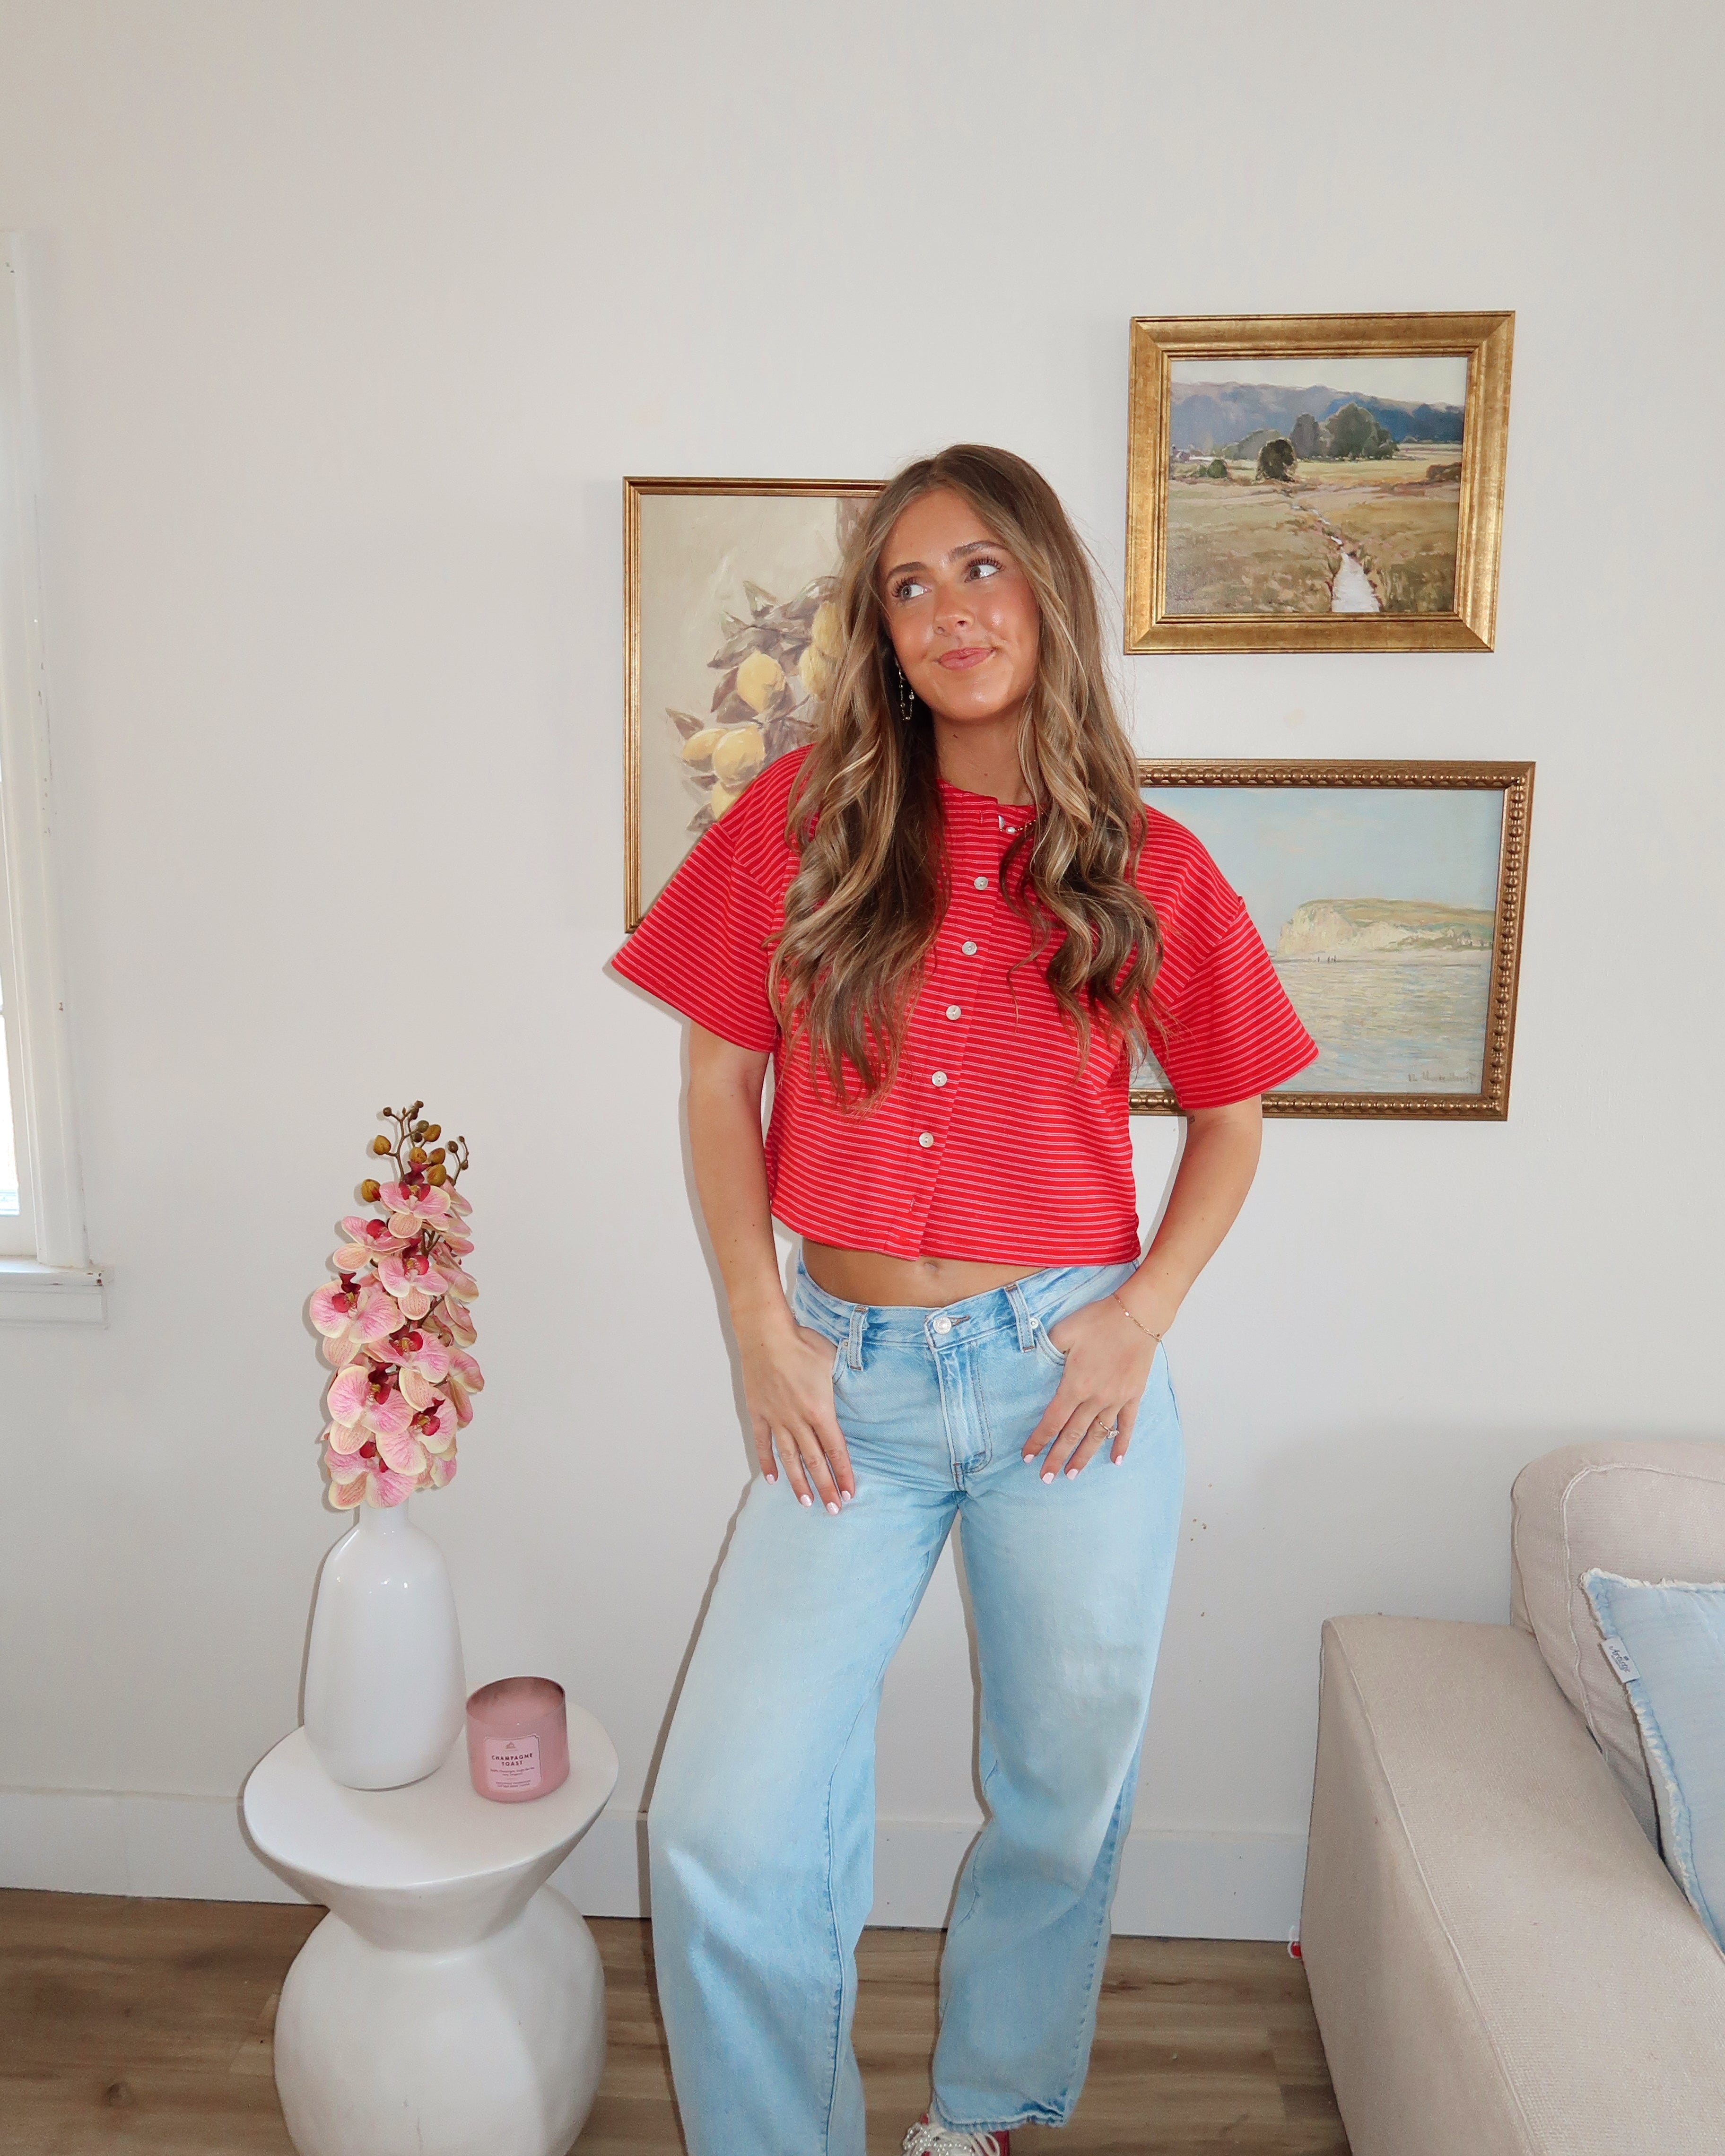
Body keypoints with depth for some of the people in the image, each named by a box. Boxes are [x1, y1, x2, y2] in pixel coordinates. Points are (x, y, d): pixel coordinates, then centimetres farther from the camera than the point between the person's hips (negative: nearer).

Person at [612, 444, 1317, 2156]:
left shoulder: (1152, 872, 2)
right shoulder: (805, 817, 1)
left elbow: (1230, 1112, 11)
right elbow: (719, 1076, 4)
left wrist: (1144, 1312, -3)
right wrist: (761, 1328, -4)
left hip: (1069, 1380, 1)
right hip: (855, 1382, 0)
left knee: (1062, 1801, 16)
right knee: (723, 1832, -5)